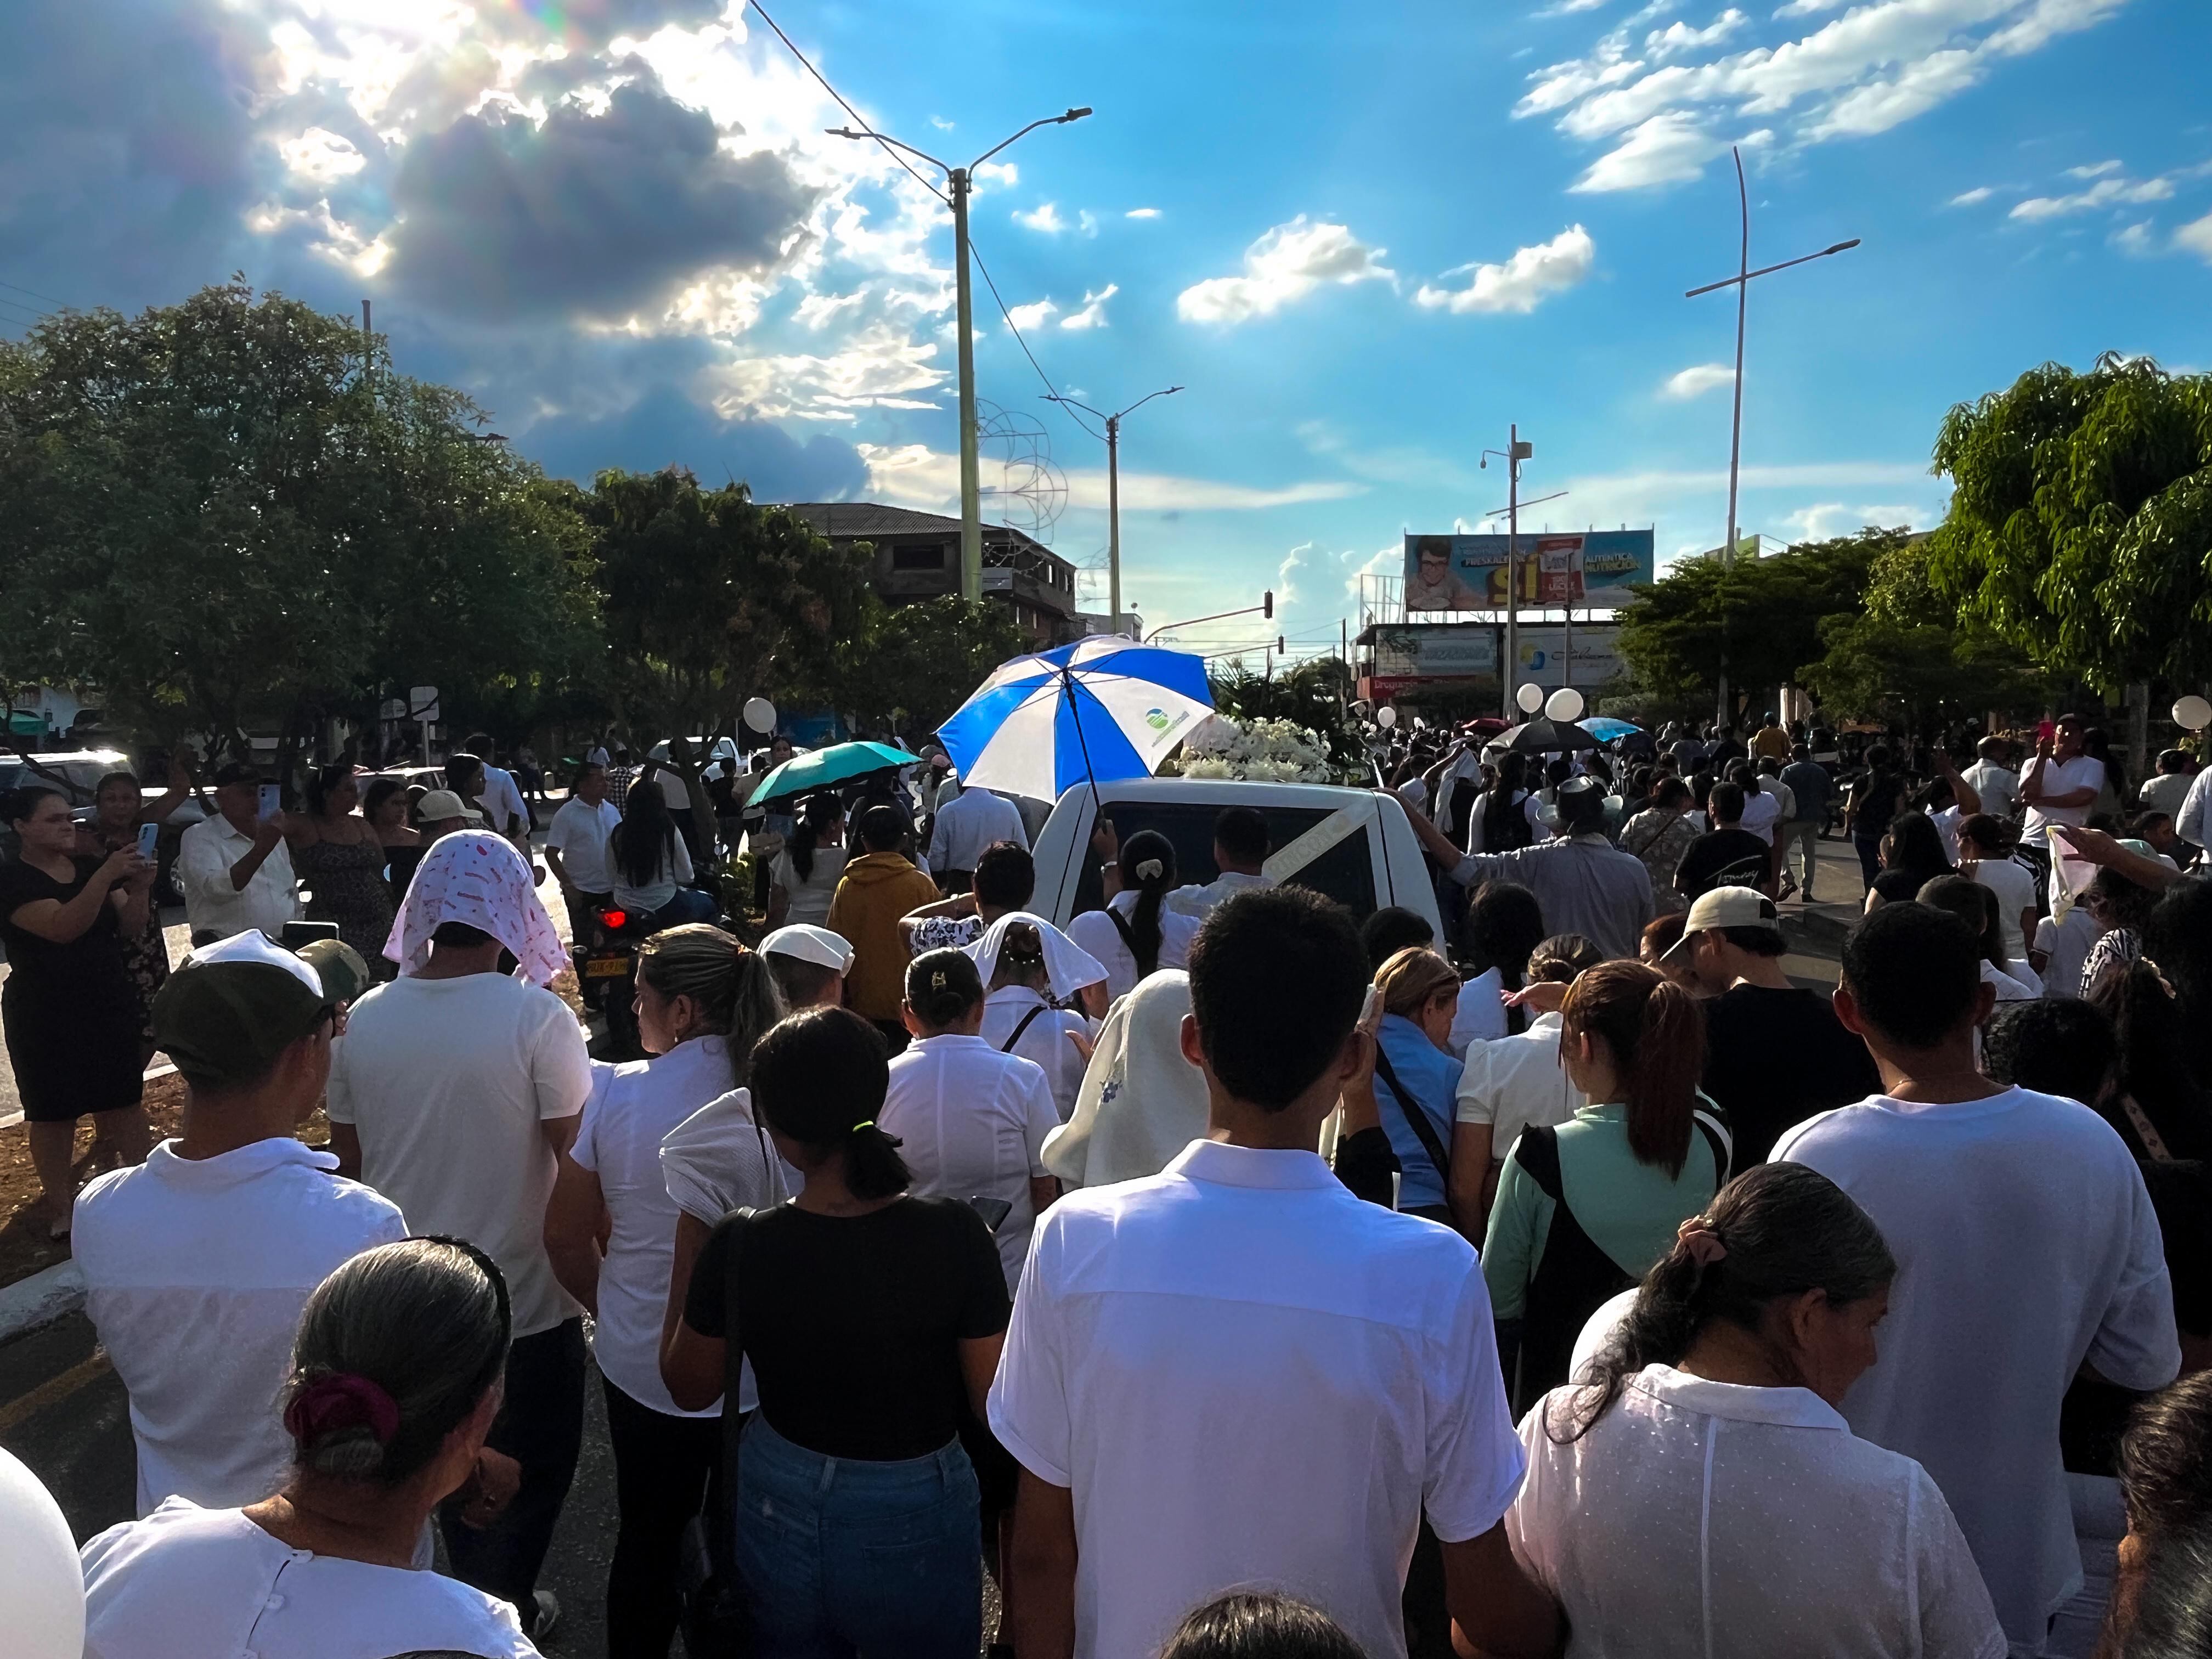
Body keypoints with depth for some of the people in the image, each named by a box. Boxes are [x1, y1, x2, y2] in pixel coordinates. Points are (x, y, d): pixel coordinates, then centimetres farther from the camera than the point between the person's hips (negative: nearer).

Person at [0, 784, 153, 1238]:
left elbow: (130, 928, 1)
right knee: (54, 1110, 4)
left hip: (109, 1004, 5)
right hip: (45, 1015, -4)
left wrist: (138, 889, -18)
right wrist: (106, 876, -38)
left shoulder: (92, 868, 6)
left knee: (124, 1098, 5)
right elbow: (62, 927, -27)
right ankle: (61, 1206, 15)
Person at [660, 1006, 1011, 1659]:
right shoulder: (954, 1233, -24)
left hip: (781, 1521, 2)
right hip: (913, 1526, -1)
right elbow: (993, 1400, -14)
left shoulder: (740, 1247, -19)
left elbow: (689, 1388, -2)